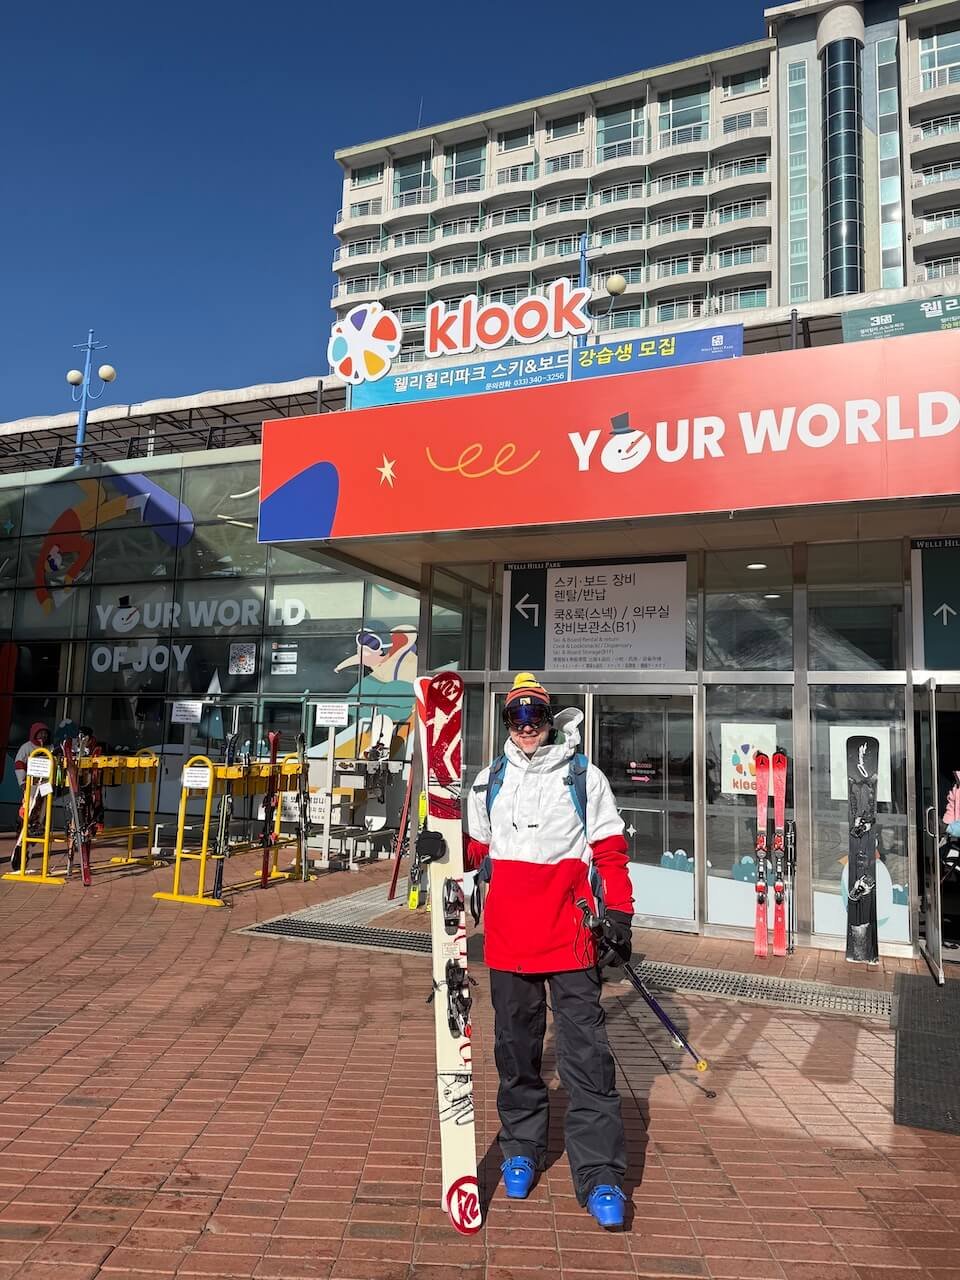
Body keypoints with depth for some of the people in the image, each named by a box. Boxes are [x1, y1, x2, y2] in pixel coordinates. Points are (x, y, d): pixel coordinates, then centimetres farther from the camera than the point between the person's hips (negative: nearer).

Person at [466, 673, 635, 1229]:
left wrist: (619, 913, -2)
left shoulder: (584, 776, 2)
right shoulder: (492, 779, 11)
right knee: (516, 1045, 13)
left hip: (570, 933, -3)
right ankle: (522, 1148, 30)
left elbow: (610, 850, 3)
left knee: (586, 1051, -3)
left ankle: (600, 1174, 6)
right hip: (508, 934, 3)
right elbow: (477, 849, 20)